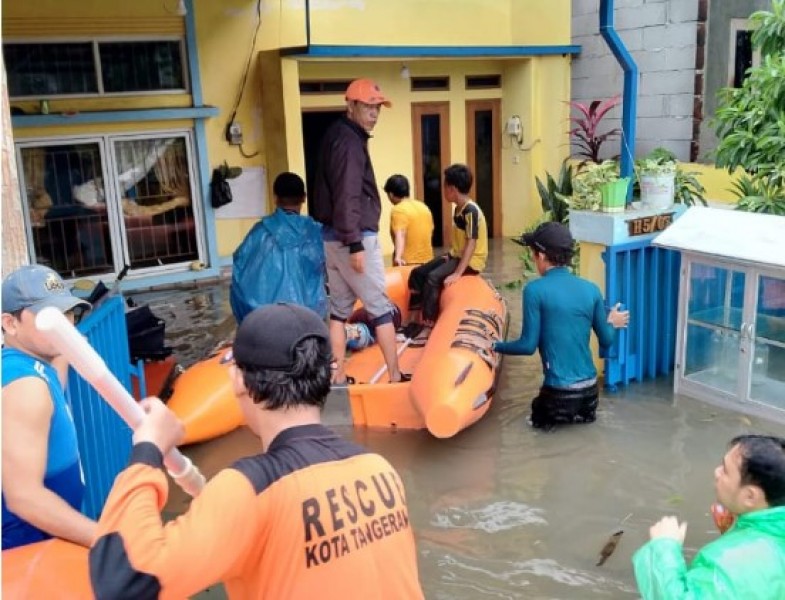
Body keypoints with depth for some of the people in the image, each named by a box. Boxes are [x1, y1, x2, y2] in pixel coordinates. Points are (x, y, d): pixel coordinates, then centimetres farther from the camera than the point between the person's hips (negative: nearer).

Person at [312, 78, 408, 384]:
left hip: (332, 235, 10)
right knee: (380, 307, -1)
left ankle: (338, 377, 16)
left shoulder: (338, 135, 15)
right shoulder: (349, 140, -15)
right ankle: (395, 376, 6)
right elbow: (346, 197, -22)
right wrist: (355, 244, -24)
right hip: (354, 237, -10)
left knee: (340, 307, 11)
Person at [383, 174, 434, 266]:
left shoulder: (398, 210, -13)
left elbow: (400, 235, -28)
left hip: (408, 263, -8)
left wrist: (398, 257, -41)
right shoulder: (423, 206, 11)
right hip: (427, 260, 8)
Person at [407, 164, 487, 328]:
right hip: (457, 256, 10)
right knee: (417, 273, 0)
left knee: (433, 277, -28)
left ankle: (428, 322, -18)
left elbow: (471, 243, -26)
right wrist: (450, 255, 7)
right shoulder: (458, 209, 9)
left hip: (471, 261, -10)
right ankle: (414, 318, 1)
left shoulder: (471, 210, -20)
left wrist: (457, 273, -30)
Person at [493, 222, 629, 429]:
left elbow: (528, 345, -11)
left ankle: (560, 416, 5)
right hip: (590, 387, 5)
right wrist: (611, 323, 28)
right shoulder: (591, 289, 0)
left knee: (539, 416, 26)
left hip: (559, 390, -5)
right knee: (582, 412, 36)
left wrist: (495, 346, 5)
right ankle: (582, 412, 14)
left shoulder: (535, 290, -14)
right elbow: (606, 341, 6)